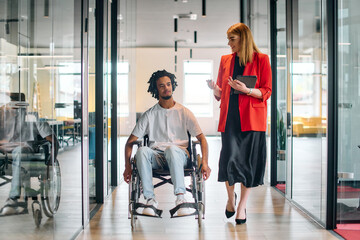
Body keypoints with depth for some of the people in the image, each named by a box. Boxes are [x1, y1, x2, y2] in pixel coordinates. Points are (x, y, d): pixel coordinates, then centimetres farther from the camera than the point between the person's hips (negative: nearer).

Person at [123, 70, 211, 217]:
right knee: (142, 151, -33)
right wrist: (127, 166, -4)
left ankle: (180, 197, -41)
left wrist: (205, 163, -10)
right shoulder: (149, 115, 12)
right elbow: (130, 142, 10)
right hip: (156, 157, 2)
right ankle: (150, 198, -32)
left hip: (179, 155, -1)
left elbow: (201, 138, 6)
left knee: (171, 149, -38)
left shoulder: (184, 113, 11)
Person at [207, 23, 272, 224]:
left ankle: (242, 207, 14)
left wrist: (246, 89, -17)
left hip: (252, 118, -2)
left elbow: (266, 92, -1)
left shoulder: (261, 60, 2)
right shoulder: (225, 60, 14)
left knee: (249, 161, 0)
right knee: (229, 158, -6)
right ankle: (231, 198, 21)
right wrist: (215, 89, -6)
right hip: (229, 117, 2)